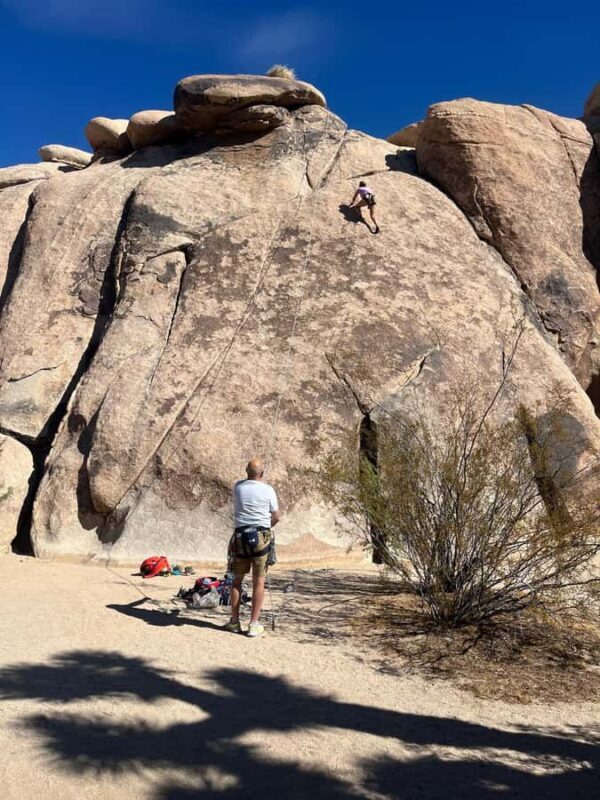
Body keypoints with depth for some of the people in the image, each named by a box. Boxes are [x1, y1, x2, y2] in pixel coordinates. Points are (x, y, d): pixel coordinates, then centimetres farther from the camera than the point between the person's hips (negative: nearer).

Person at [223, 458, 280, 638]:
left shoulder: (237, 487, 2)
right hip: (261, 536, -2)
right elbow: (276, 517, 4)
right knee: (259, 582, 3)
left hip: (240, 536, 2)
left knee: (237, 580, 13)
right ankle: (254, 624, 4)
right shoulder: (268, 490, -5)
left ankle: (234, 621, 18)